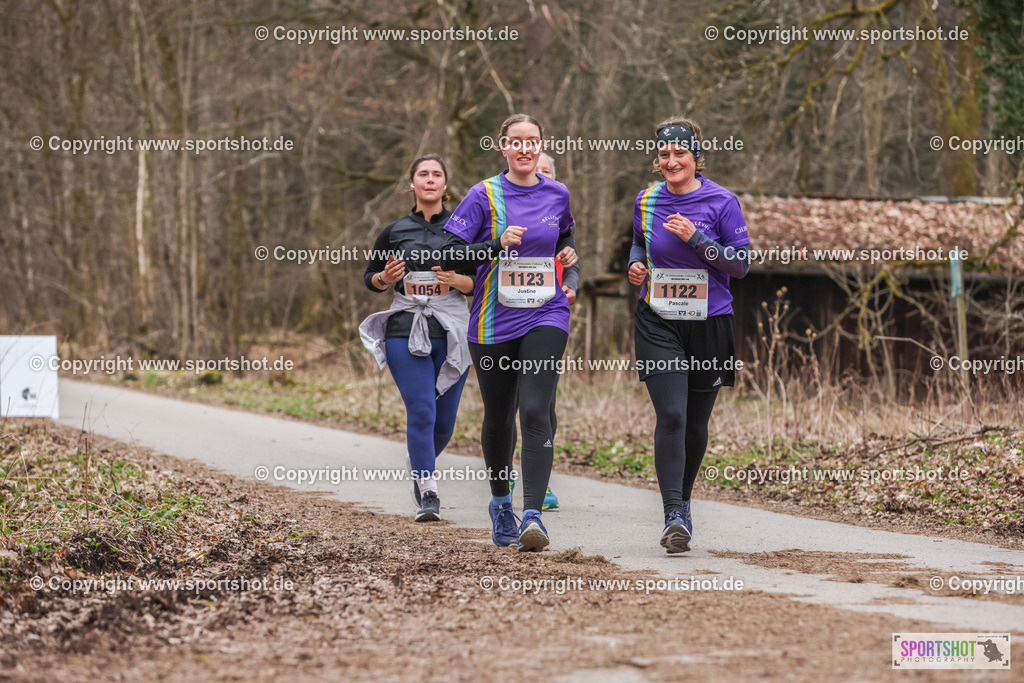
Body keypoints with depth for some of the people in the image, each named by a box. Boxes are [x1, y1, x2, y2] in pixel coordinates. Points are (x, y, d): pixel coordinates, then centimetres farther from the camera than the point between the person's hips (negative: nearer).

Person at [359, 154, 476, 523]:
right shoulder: (395, 232, 8)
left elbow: (481, 281, 7)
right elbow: (370, 277, 19)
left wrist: (459, 281, -14)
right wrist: (385, 278, -4)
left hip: (451, 332, 1)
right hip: (406, 330, 0)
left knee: (445, 418, 2)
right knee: (421, 410, -14)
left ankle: (422, 467, 31)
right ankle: (428, 494, -11)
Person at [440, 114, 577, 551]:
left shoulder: (556, 194, 6)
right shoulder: (485, 196, -3)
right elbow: (449, 256, -9)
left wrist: (568, 251, 8)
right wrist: (497, 243, -21)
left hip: (545, 316, 0)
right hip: (494, 322, 0)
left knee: (535, 411, -16)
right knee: (499, 416, 12)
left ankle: (533, 515, -21)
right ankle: (500, 504, 35)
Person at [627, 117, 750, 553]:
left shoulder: (721, 202, -4)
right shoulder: (646, 203, 5)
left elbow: (742, 263, -6)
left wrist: (697, 239, -17)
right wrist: (635, 264, 2)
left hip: (709, 323, 0)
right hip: (658, 324, 0)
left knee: (696, 423, 9)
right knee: (671, 416, -15)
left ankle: (683, 502, 32)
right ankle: (674, 516, -18)